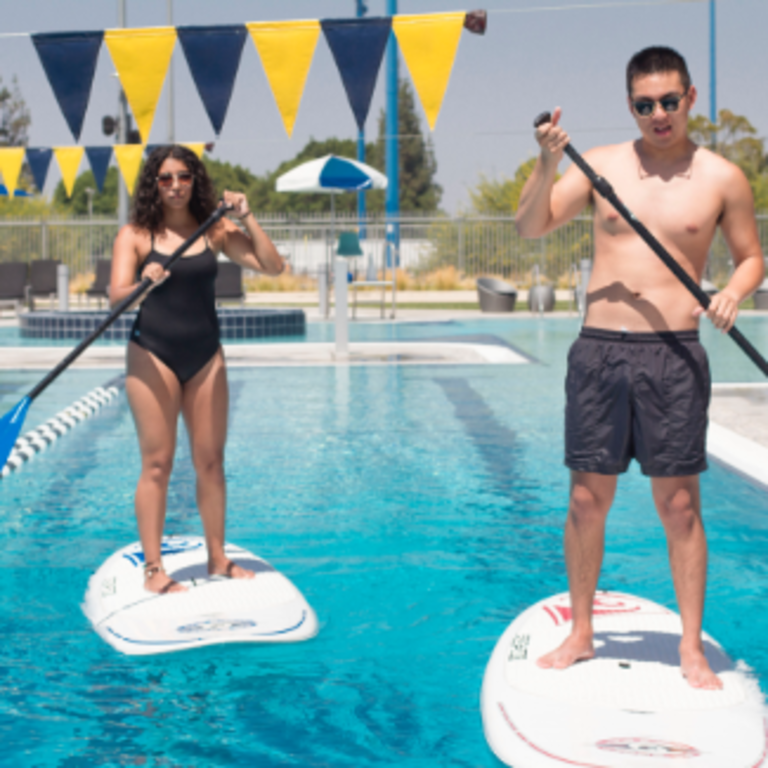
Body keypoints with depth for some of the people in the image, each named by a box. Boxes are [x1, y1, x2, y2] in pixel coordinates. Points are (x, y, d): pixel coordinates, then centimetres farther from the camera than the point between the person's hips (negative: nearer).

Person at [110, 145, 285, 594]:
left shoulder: (216, 231, 4)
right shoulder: (136, 235, -3)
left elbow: (272, 266, -3)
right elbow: (117, 294, -15)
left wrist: (246, 217, -12)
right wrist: (145, 282, -36)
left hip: (206, 356, 3)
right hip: (153, 355, -3)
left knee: (211, 460, 7)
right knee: (157, 463, -3)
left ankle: (217, 558, 17)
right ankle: (153, 568, 1)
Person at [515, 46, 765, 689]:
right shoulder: (601, 165, 5)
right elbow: (530, 227, -1)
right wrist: (549, 164, -17)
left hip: (674, 353, -1)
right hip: (599, 348, 2)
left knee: (679, 503, 2)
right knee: (587, 498, 6)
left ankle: (692, 648, 12)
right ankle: (580, 633, 21)